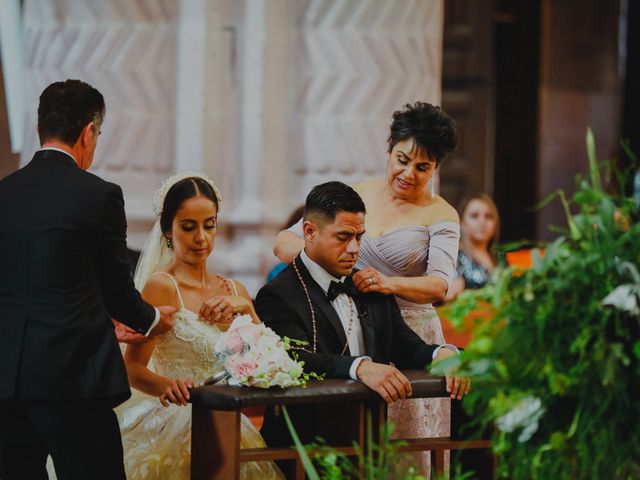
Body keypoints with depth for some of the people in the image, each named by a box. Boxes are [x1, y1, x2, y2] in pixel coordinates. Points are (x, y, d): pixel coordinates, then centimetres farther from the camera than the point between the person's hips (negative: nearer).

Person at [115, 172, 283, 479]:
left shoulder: (233, 290, 15)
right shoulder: (161, 285, -4)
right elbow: (132, 368, -13)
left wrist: (245, 309, -9)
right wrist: (167, 385, -33)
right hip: (174, 426, -6)